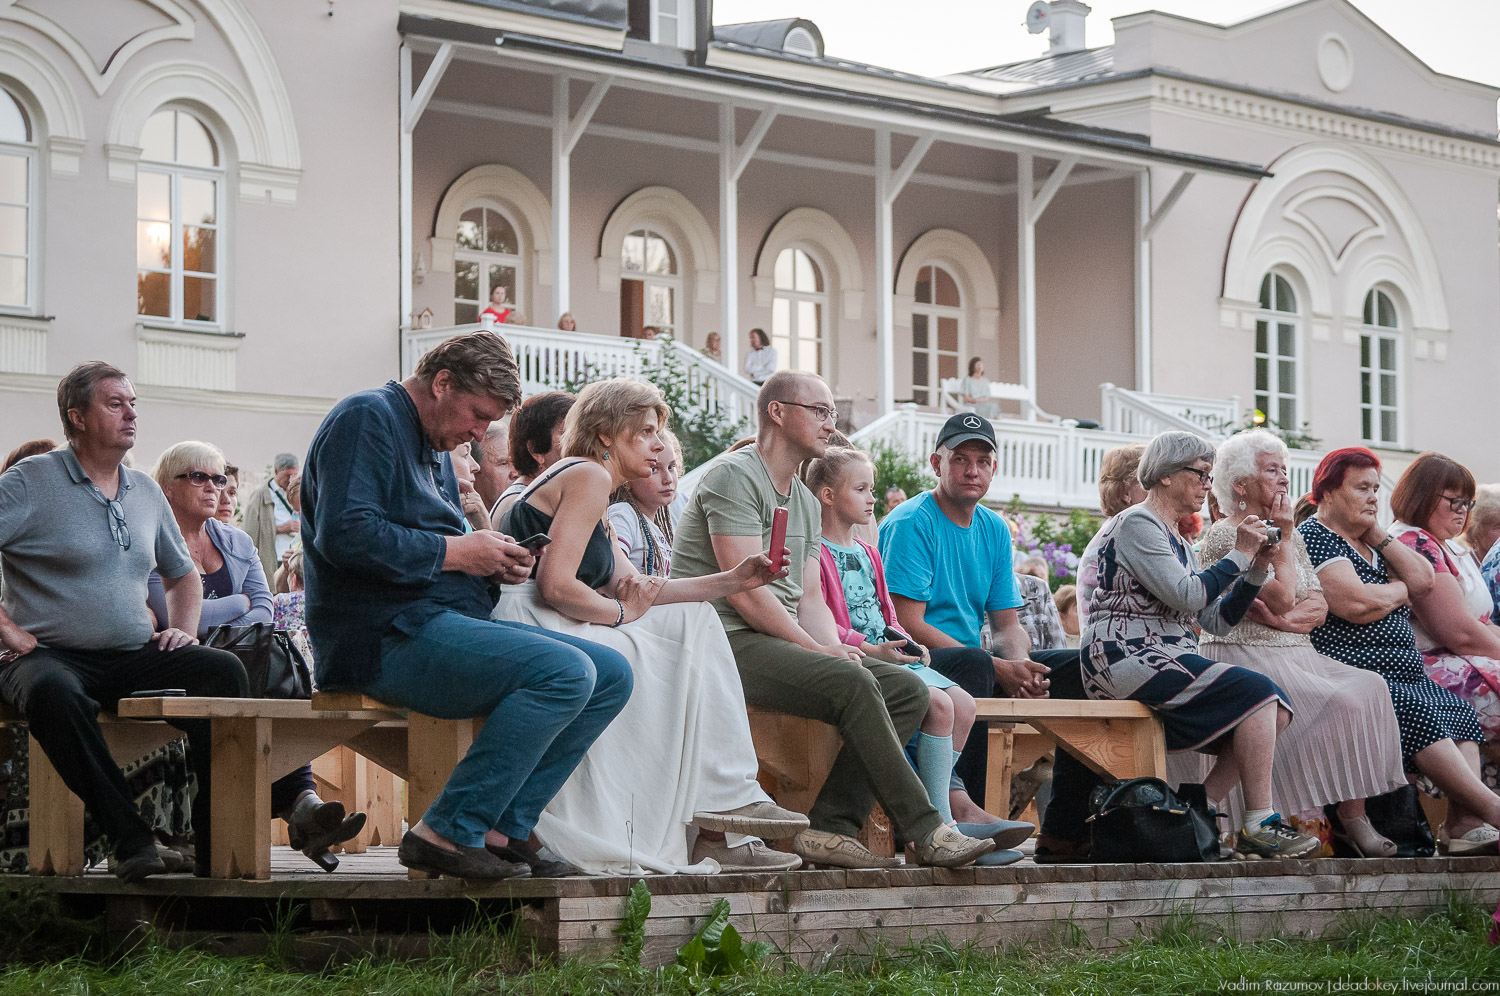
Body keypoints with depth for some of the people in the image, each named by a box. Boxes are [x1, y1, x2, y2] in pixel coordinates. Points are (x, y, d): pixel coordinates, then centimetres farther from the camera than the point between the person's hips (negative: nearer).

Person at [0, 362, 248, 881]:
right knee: (51, 692, -41)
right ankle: (131, 838, -37)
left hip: (134, 659, 5)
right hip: (53, 655, -5)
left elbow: (183, 575, 32)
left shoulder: (146, 491, 18)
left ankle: (214, 841, -23)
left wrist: (183, 629, 13)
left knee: (223, 671, -21)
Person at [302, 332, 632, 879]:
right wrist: (455, 553, -13)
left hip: (448, 623, 10)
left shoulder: (436, 452, 26)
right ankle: (449, 831, -21)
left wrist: (494, 564, 7)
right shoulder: (366, 418, -6)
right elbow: (346, 535, -20)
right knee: (566, 671, -26)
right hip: (385, 636, -10)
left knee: (612, 675, 0)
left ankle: (504, 829, -5)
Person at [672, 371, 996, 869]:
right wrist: (820, 651, -16)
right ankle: (925, 832, -24)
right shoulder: (734, 476, -8)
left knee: (908, 689, -8)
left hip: (785, 642, 9)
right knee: (852, 683, -29)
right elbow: (744, 590, -16)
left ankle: (830, 826, -19)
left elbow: (809, 599, 17)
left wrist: (836, 647, -5)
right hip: (728, 640, -9)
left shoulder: (806, 501, 22)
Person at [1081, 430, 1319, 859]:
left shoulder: (1177, 541, 24)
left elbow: (1217, 621, 19)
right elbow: (1187, 597, -18)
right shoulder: (1136, 525, -6)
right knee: (1256, 692, -22)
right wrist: (1239, 555, -8)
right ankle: (1258, 825, -22)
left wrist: (1256, 570, 7)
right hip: (1126, 659, -10)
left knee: (1277, 707, -8)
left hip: (1168, 660, 10)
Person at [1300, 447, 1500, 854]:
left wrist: (1377, 534, 10)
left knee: (1459, 711, -11)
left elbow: (1423, 580, 13)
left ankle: (1463, 822, -27)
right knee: (1419, 714, -29)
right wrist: (1399, 590, 3)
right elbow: (1356, 604, -18)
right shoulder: (1315, 536, -4)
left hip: (1402, 674, 10)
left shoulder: (1369, 545, 25)